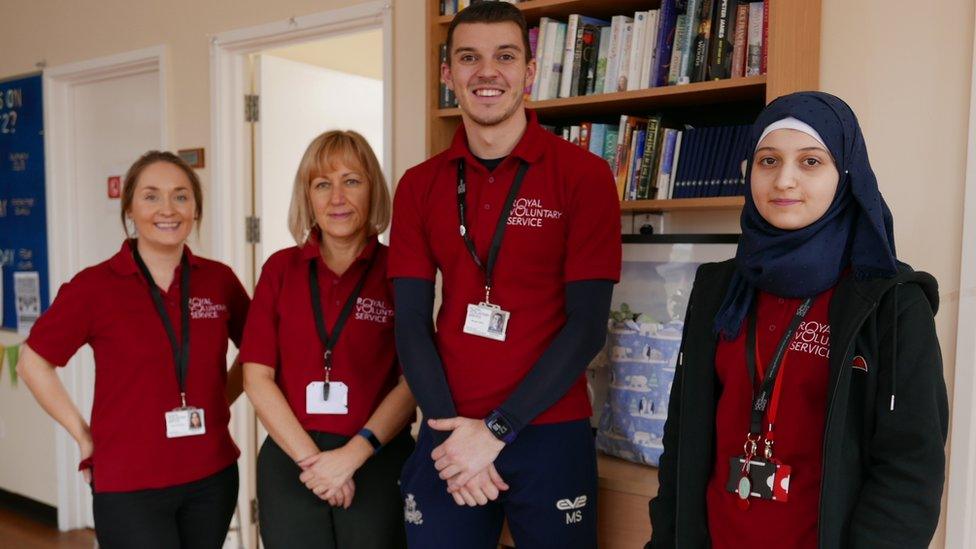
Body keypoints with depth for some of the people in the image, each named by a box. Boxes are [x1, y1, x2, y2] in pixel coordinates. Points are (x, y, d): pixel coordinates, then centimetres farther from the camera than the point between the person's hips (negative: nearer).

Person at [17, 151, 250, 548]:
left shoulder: (219, 280, -1)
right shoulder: (94, 286, -9)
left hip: (212, 477, 3)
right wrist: (83, 435, -2)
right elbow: (34, 363, 1)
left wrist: (219, 403, 4)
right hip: (129, 485, -3)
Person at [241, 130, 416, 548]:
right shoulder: (280, 268, 3)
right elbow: (257, 376, 0)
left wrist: (353, 455, -14)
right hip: (290, 458, 2)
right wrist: (311, 459, -8)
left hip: (377, 460, -2)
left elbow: (413, 381, -5)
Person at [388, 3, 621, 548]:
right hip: (448, 435, 3)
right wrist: (450, 426, -10)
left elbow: (588, 324, -10)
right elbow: (412, 321, 2)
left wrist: (497, 430, -13)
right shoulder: (420, 186, 5)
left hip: (550, 435, -2)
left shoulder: (584, 175, -5)